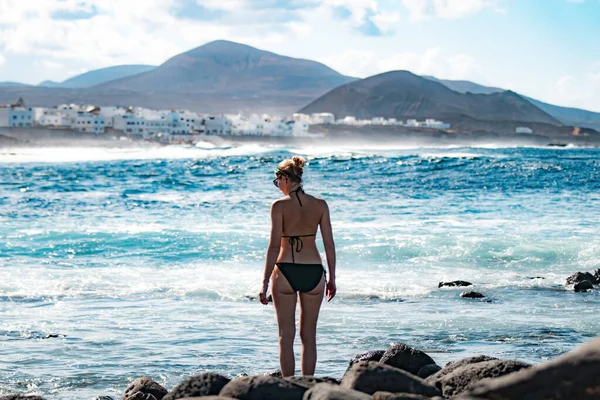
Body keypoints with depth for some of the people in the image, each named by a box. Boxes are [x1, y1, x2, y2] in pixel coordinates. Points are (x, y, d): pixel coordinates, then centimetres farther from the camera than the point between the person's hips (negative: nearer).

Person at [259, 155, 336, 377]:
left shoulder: (279, 206, -8)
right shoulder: (320, 205, 1)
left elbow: (274, 246, -10)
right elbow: (329, 245, 3)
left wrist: (265, 282, -6)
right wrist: (332, 278, 12)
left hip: (285, 271, -3)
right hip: (313, 272, 3)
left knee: (286, 335, 6)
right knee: (309, 335, 13)